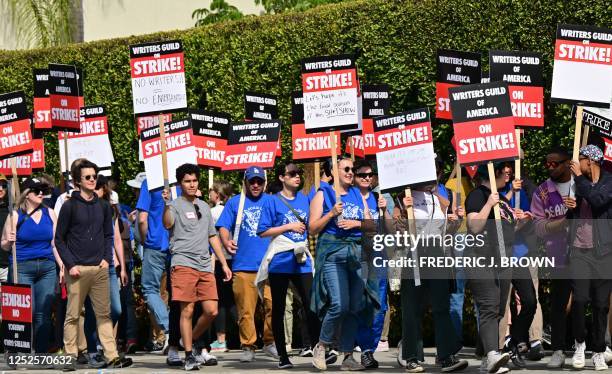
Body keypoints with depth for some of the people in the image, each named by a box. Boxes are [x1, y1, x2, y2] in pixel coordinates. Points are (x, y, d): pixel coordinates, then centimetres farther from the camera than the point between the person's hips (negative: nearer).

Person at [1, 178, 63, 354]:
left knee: (44, 313, 0)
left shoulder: (49, 214, 11)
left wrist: (62, 266, 8)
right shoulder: (16, 215, 2)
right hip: (22, 268, -3)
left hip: (47, 268, 3)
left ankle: (42, 352, 3)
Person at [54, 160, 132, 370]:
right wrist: (70, 265, -9)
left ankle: (112, 356, -1)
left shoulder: (103, 206, 12)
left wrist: (107, 258, 3)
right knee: (73, 315, 0)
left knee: (104, 314, 1)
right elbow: (59, 239, 0)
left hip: (100, 269, 4)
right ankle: (71, 357, 5)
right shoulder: (69, 206, 0)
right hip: (77, 269, -4)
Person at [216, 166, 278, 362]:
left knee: (273, 305, -9)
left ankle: (270, 342, 6)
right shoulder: (234, 202, 11)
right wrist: (226, 242, -16)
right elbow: (223, 227, 5)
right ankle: (248, 346, 6)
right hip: (243, 265, -1)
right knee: (245, 309, -2)